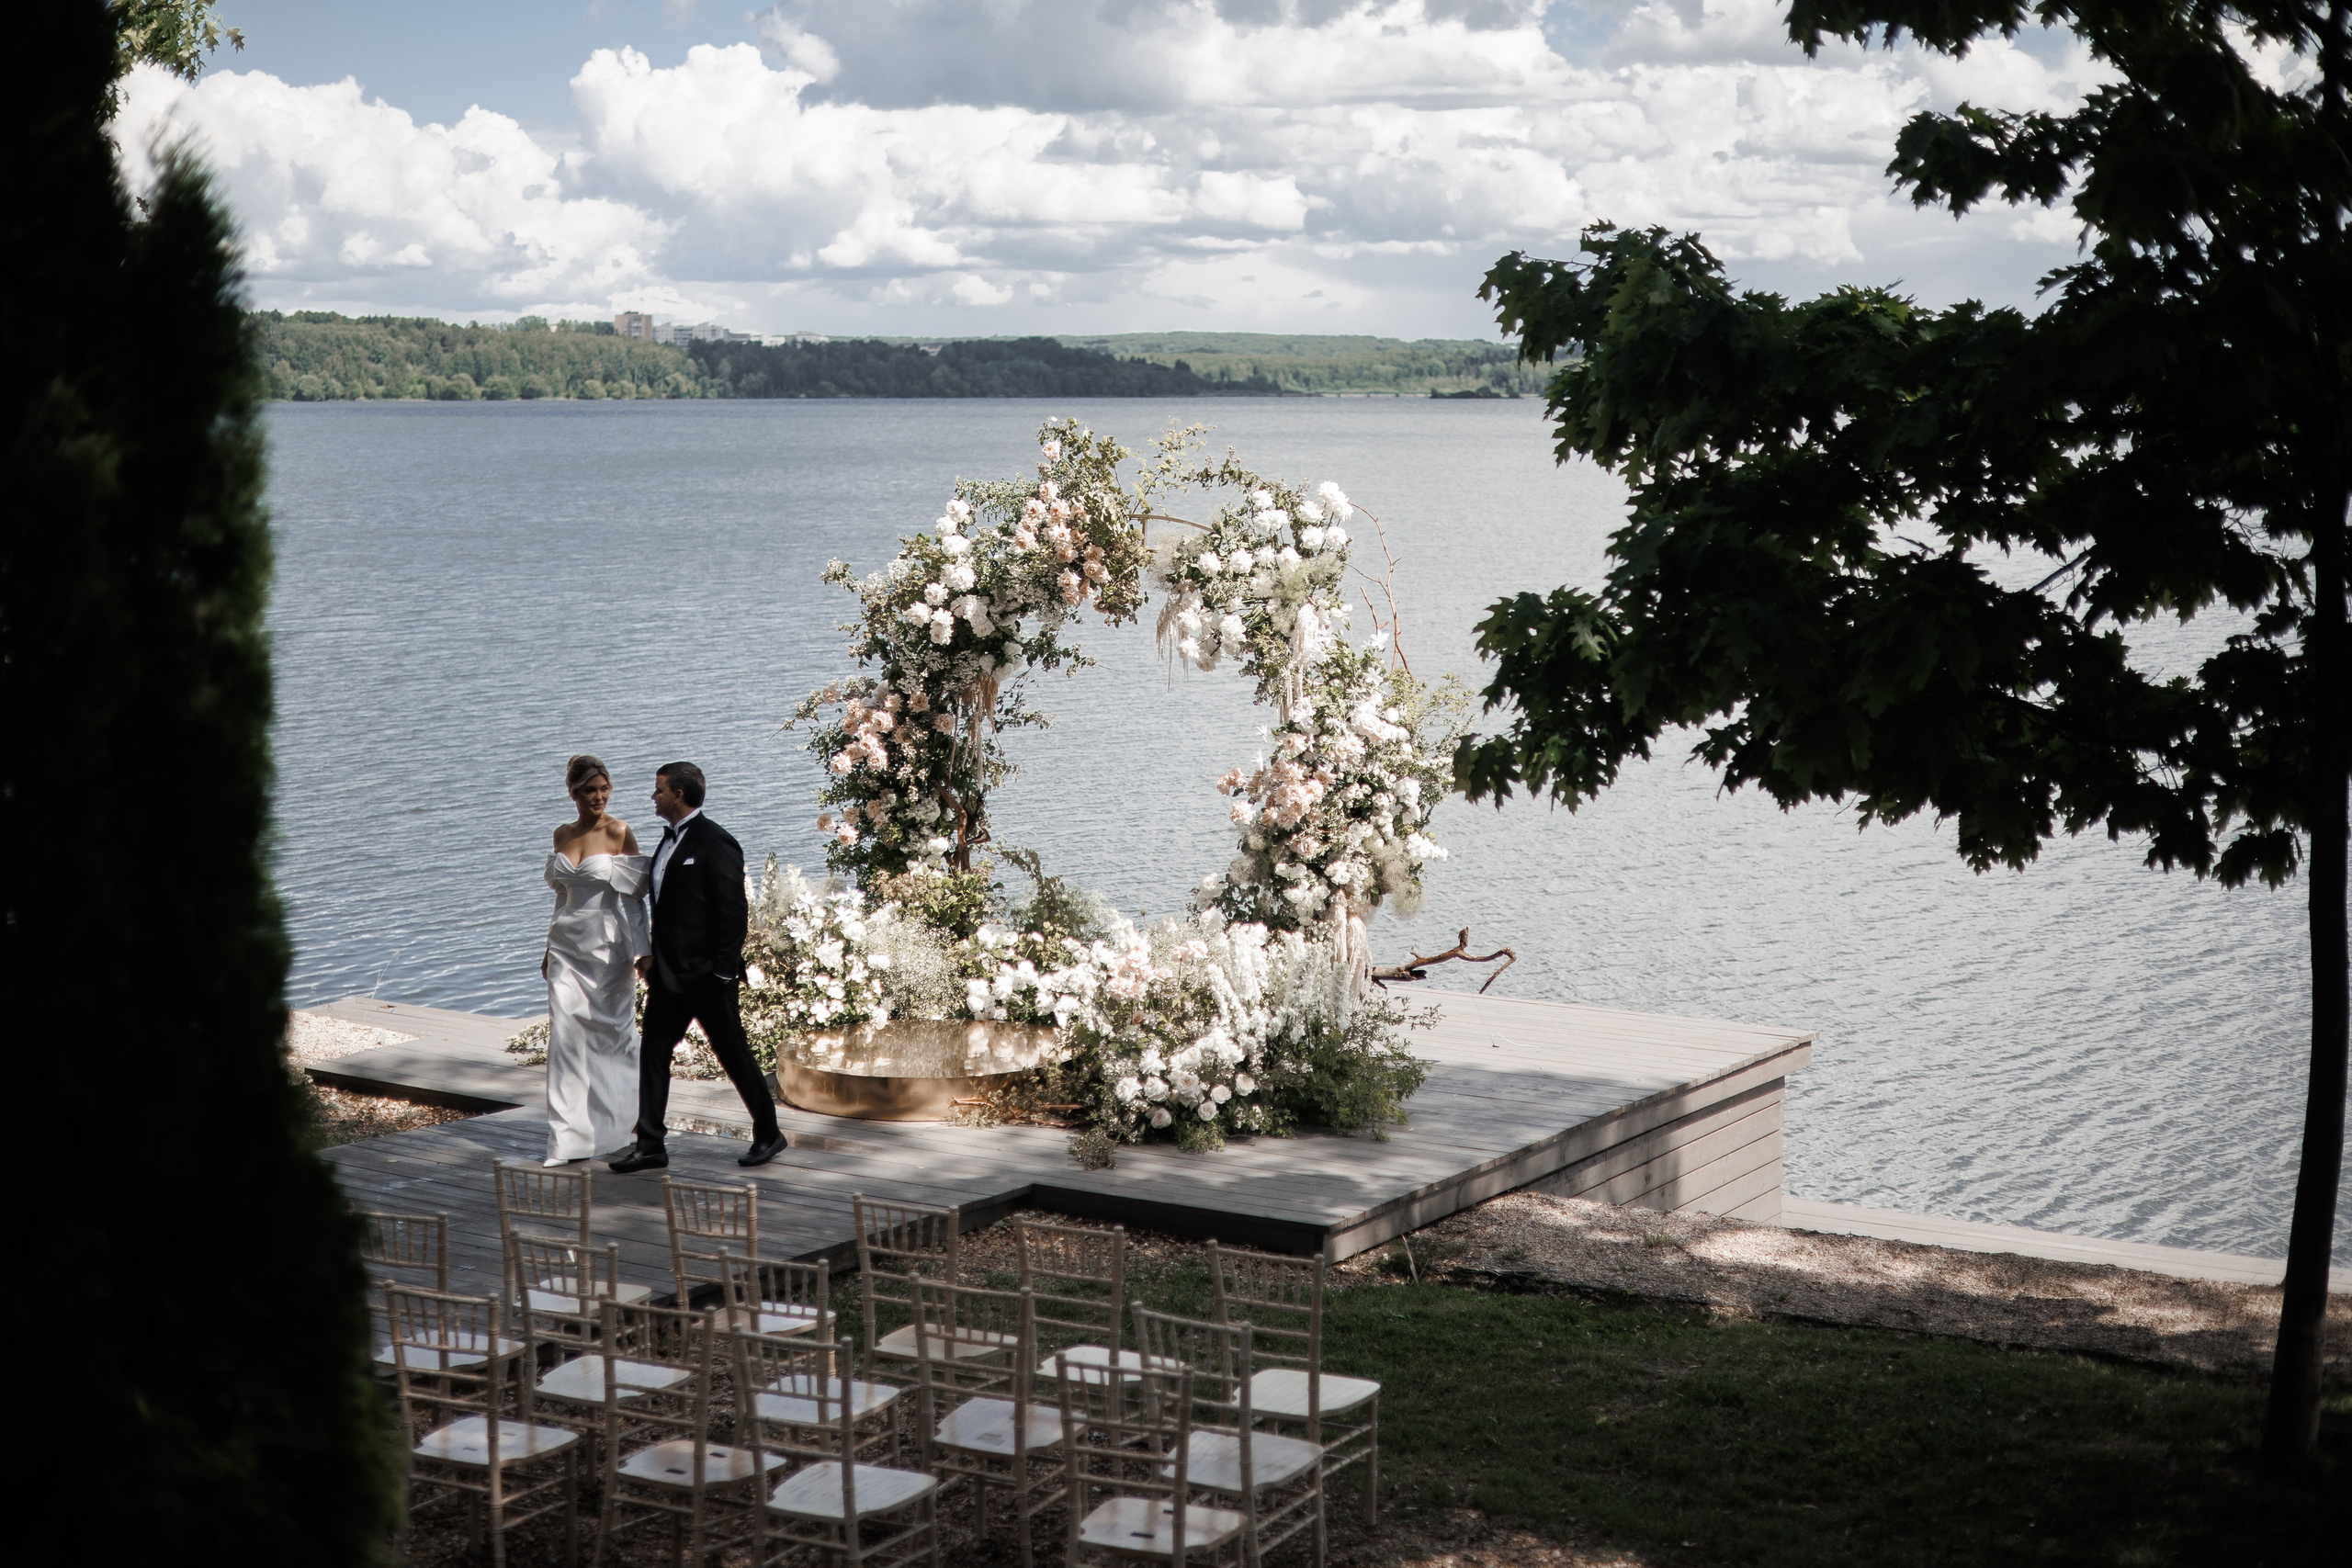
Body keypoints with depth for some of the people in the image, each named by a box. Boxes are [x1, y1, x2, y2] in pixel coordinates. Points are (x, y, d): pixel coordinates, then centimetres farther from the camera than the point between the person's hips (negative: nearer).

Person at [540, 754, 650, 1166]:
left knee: (609, 1037, 6)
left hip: (608, 947, -4)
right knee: (565, 1037, -5)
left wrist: (640, 951, -11)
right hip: (568, 947, 4)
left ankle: (609, 1132, 23)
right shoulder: (563, 835, 8)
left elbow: (634, 897, -6)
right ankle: (569, 1137, -3)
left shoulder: (619, 833, -5)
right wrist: (551, 949, 19)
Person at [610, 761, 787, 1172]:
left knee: (735, 1057, 2)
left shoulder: (715, 842, -14)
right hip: (670, 972, 9)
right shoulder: (669, 840, 13)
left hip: (707, 974, -9)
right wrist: (652, 954, 13)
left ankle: (768, 1134, 17)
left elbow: (734, 912, -16)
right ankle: (650, 1146, 9)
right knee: (653, 1053, 5)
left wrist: (724, 973, -18)